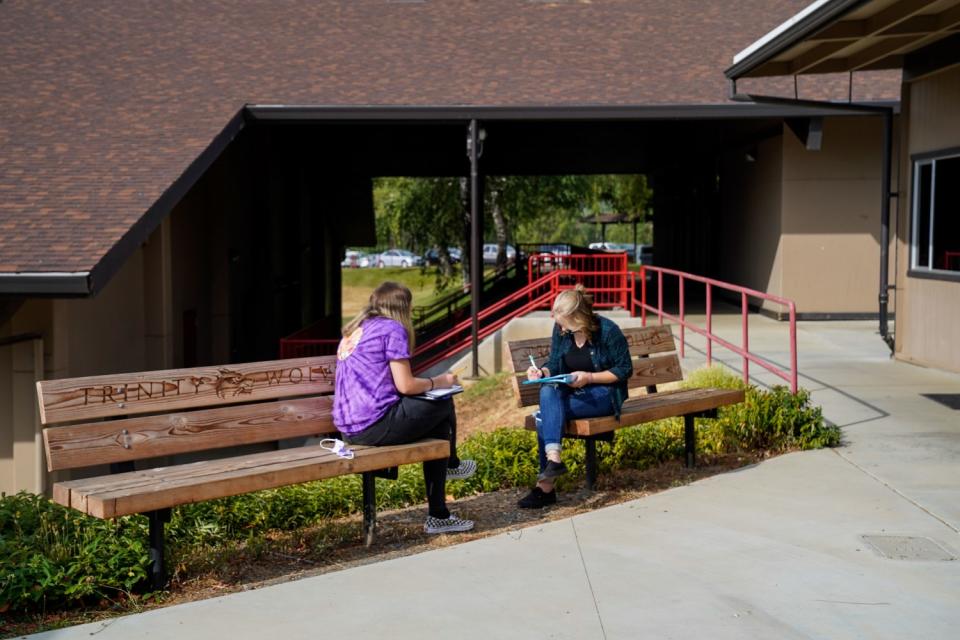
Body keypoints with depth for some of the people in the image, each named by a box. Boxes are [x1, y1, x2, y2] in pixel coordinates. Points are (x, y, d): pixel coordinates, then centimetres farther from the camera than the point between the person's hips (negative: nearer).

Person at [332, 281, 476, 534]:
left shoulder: (353, 330, 20)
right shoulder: (392, 329, -7)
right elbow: (405, 385, -11)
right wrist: (437, 382, 8)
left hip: (349, 429, 10)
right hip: (377, 425, -9)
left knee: (438, 424, 21)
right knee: (444, 404, 8)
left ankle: (438, 516, 27)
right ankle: (451, 464, 36)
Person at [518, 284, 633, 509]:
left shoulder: (608, 331, -14)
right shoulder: (561, 330, 0)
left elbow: (625, 370, -9)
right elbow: (555, 364, 10)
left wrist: (589, 377, -19)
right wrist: (541, 371, -14)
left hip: (604, 393, -5)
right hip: (571, 392, 5)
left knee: (545, 415, -28)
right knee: (547, 391, -31)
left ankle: (546, 487, -27)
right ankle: (553, 457, -42)